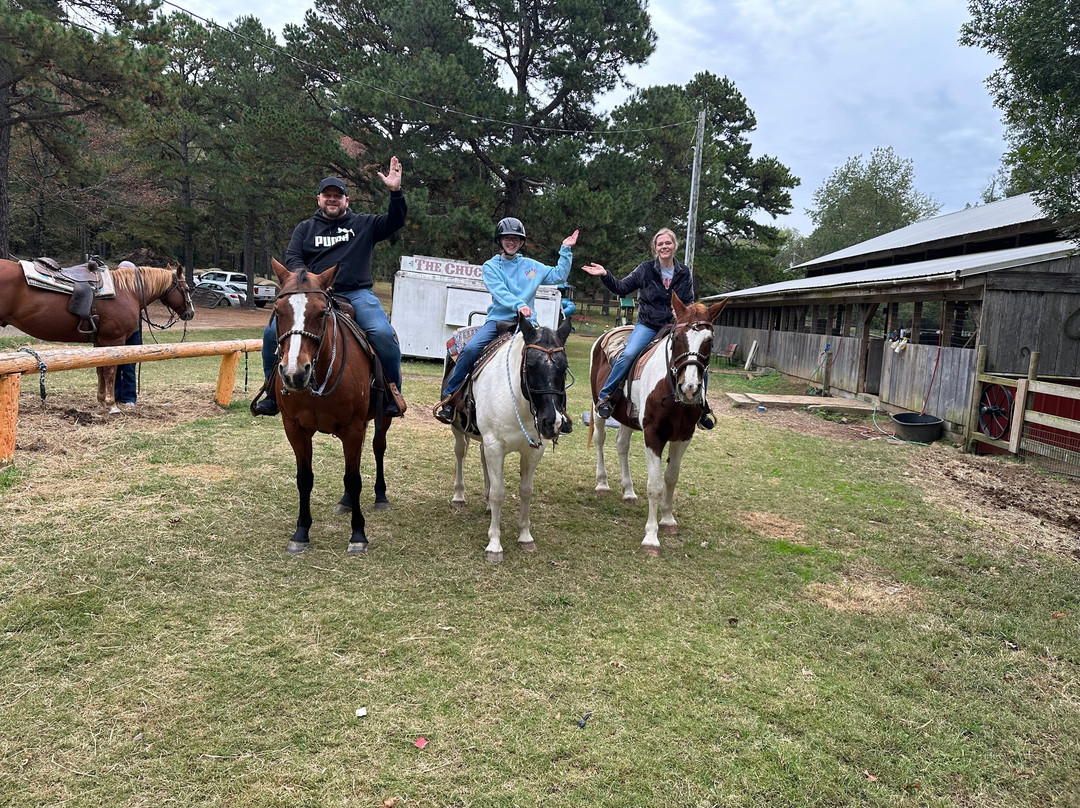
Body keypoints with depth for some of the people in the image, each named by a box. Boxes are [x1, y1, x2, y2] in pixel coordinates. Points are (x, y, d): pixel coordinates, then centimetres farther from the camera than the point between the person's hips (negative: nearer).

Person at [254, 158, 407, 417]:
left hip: (357, 294, -2)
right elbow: (292, 258, 9)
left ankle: (393, 390, -11)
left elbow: (394, 222, 5)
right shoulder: (305, 228, 19)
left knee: (383, 333, -29)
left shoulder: (364, 225, 15)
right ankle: (274, 391, 2)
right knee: (273, 331, -15)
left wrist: (396, 192, -12)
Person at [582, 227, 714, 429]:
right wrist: (605, 275, -12)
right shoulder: (645, 269, 0)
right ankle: (605, 397, -13)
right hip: (647, 325, -2)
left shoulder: (684, 273, 6)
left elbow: (689, 302, 10)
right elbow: (622, 288, 2)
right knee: (629, 354, -28)